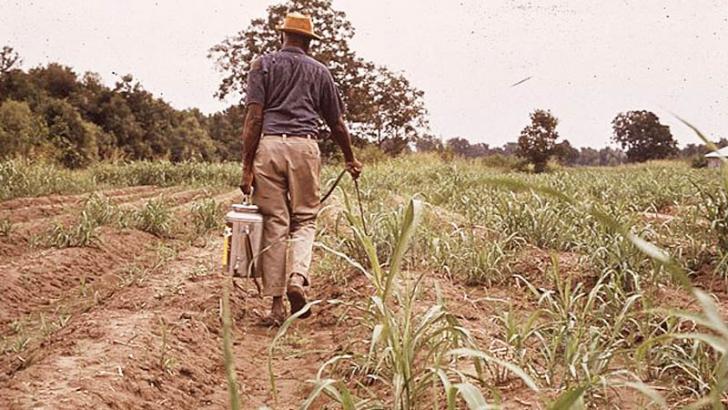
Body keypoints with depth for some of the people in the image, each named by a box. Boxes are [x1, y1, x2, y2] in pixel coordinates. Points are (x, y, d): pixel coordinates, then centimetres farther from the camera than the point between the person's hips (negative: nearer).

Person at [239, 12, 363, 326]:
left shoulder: (263, 64, 11)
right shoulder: (319, 71, 17)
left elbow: (254, 116, -1)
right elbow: (336, 124, 21)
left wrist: (246, 166, -2)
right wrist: (350, 159, 36)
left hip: (268, 146, 0)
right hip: (305, 147, 1)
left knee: (274, 223, 3)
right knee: (304, 219, 12)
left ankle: (276, 303, 3)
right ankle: (298, 279, -13)